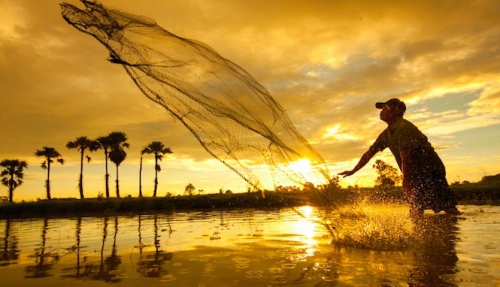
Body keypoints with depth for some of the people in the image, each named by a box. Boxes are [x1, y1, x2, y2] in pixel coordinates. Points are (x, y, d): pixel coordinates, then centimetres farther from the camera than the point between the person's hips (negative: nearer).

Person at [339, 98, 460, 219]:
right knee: (415, 210, 5)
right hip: (417, 175, 8)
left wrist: (406, 184, -25)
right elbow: (370, 153, 14)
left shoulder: (404, 128, -20)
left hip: (431, 172, -8)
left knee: (449, 209, -10)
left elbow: (406, 158, -25)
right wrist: (353, 171, 18)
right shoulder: (387, 134, 8)